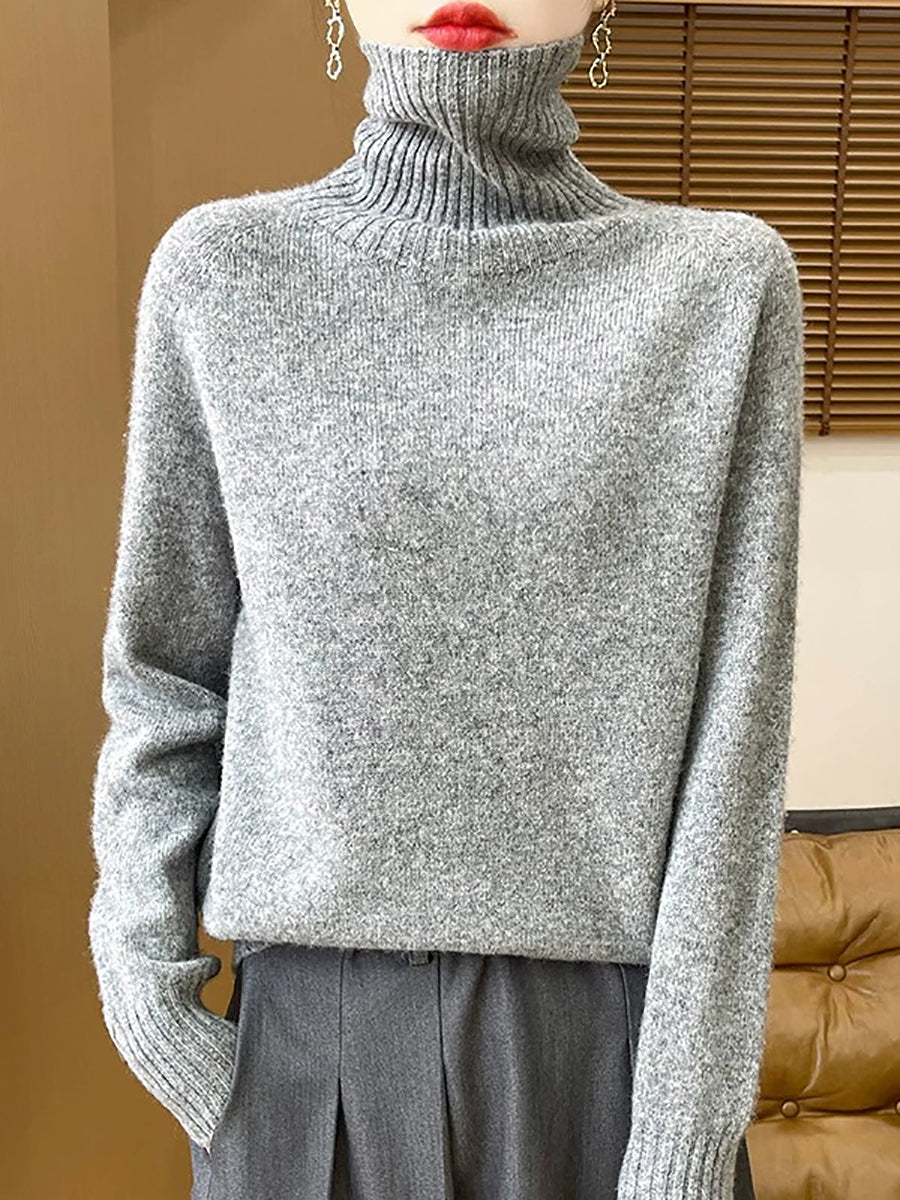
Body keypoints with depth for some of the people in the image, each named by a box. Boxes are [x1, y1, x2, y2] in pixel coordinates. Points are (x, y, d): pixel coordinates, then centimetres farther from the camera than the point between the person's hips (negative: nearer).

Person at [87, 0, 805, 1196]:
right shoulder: (221, 272, -3)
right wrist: (147, 978, -1)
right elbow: (163, 678, 2)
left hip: (608, 1031, 0)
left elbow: (731, 735, -8)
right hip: (312, 1026, 1)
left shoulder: (724, 283, -6)